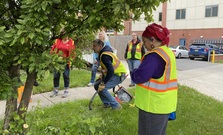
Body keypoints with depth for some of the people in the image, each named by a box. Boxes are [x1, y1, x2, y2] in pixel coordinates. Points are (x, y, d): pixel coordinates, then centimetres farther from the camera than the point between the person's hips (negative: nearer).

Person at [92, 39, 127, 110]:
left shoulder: (104, 56, -24)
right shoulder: (103, 53, 7)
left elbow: (111, 71, -31)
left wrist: (103, 83, -27)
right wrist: (102, 78, 17)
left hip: (119, 75, -10)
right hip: (114, 74, 10)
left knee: (102, 88, -19)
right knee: (97, 85, 9)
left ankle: (116, 106, -5)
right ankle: (107, 103, 21)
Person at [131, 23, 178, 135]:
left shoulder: (154, 56, -23)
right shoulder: (168, 52, 9)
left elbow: (139, 77, -27)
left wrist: (134, 72, -5)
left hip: (153, 106, -9)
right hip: (164, 105, 9)